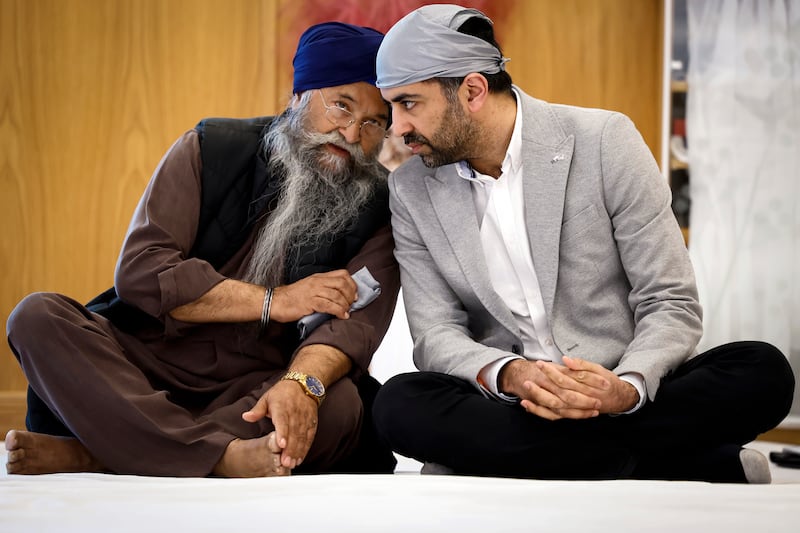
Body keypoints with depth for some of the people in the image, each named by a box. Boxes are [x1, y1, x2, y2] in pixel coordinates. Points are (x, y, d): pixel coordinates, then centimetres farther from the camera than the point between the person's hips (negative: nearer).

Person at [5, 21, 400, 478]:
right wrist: (273, 302, -13)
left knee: (340, 403, -33)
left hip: (255, 391, -1)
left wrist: (301, 384, -37)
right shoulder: (213, 150, 2)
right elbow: (138, 272, -8)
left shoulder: (377, 212, 2)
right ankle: (226, 456, -40)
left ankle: (89, 454, -33)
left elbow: (355, 320, -15)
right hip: (145, 363, 1)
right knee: (38, 316, -22)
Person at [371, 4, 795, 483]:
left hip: (623, 400, -2)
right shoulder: (411, 191, 4)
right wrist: (507, 375, -24)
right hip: (508, 408, 3)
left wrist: (626, 388, -27)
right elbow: (436, 334, -1)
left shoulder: (604, 142, -6)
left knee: (763, 370, -26)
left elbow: (672, 304, -6)